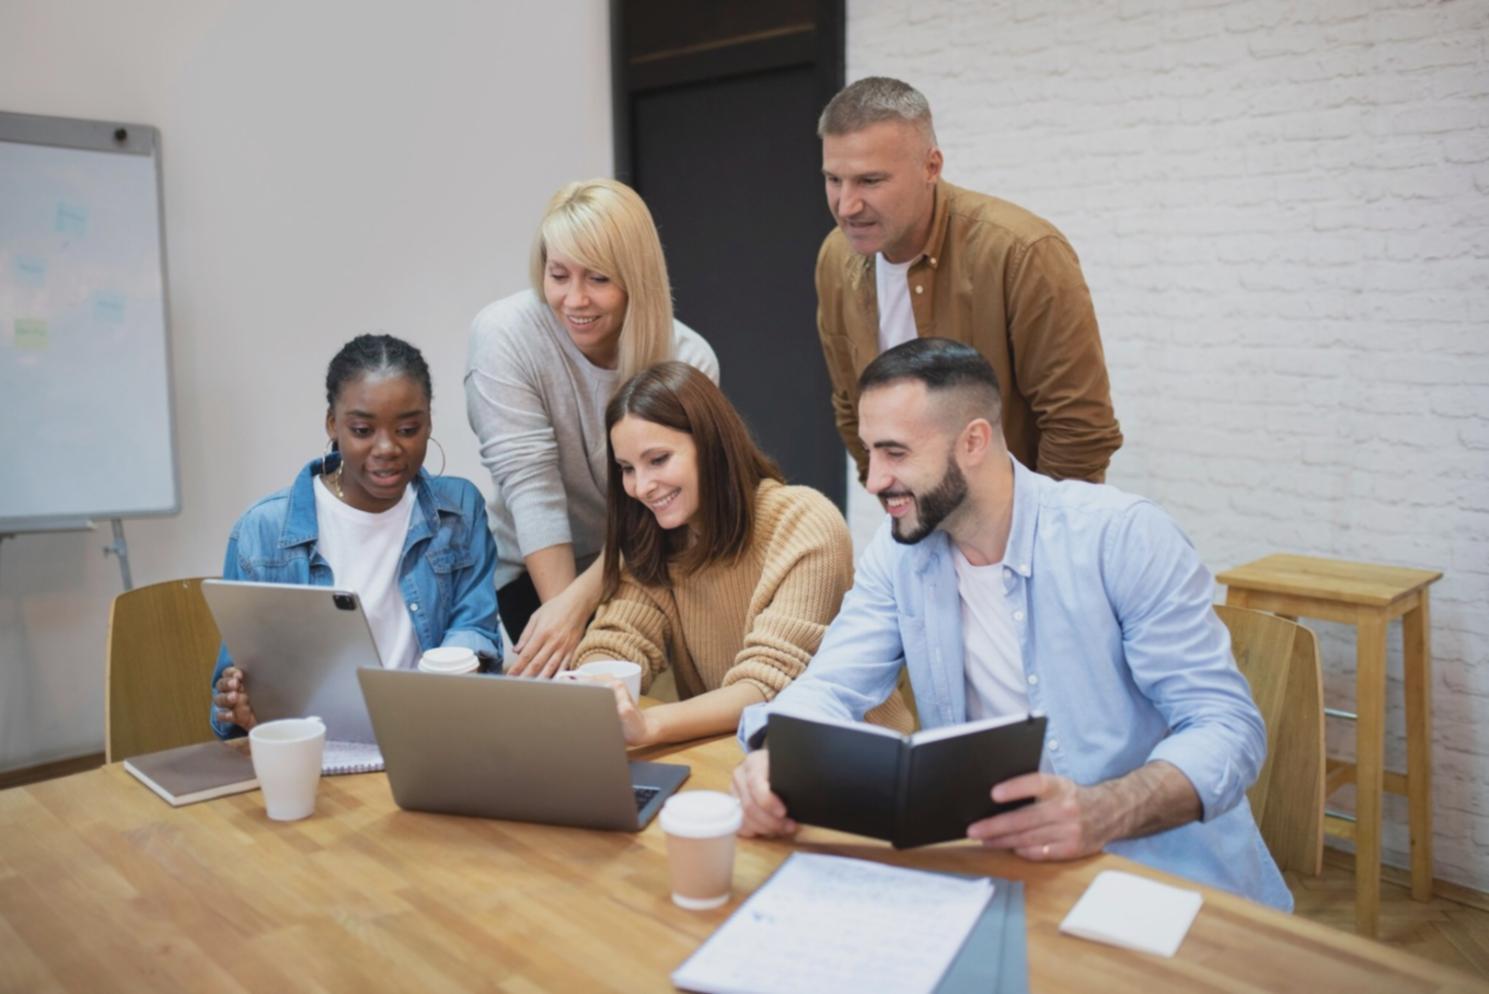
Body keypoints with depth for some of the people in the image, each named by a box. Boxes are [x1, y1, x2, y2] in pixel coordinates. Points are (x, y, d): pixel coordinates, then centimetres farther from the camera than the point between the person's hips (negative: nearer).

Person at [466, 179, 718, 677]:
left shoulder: (689, 361, -16)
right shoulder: (503, 335, -18)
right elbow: (529, 486, -23)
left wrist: (577, 603, -34)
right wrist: (563, 613, -30)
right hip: (541, 567, -1)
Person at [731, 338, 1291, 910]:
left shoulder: (1122, 536, -16)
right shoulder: (896, 554, -1)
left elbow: (1228, 725, -18)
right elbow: (833, 686, -6)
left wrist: (1105, 812, -38)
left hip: (1171, 872, -3)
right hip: (998, 862, 3)